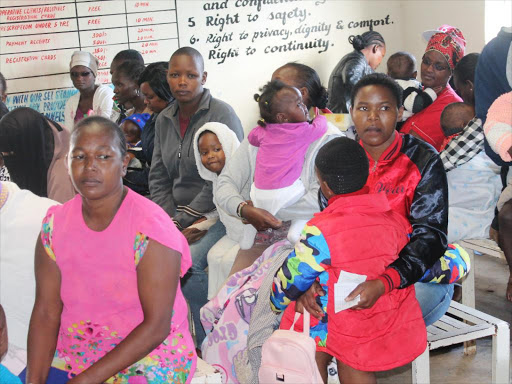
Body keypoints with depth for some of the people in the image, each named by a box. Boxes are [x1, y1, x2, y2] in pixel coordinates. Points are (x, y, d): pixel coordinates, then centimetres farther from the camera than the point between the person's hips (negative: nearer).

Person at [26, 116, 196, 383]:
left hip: (149, 355, -4)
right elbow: (46, 313, -2)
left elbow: (156, 326, -18)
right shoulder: (54, 225, -1)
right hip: (71, 353, 4)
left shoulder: (151, 226, -16)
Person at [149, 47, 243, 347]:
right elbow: (159, 179, 11)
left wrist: (182, 223, -14)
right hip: (179, 214, 6)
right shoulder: (164, 120, 10)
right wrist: (172, 224, -5)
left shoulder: (222, 114, -10)